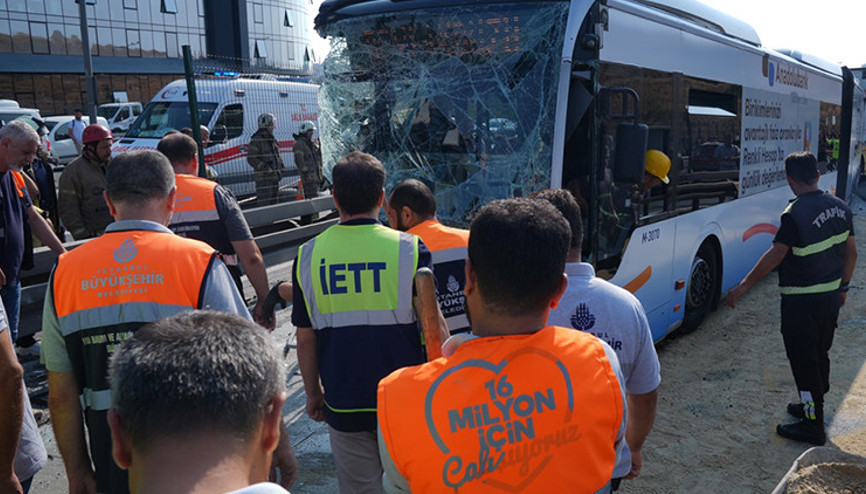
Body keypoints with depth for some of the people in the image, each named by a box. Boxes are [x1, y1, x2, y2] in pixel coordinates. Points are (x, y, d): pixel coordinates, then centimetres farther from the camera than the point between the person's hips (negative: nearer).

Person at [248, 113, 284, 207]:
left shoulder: (273, 140, 17)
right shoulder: (256, 140, -9)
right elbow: (251, 159, -15)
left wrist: (281, 167, 10)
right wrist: (266, 168, -20)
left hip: (274, 177, 8)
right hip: (263, 178, -8)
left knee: (273, 202, 14)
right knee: (263, 204, -12)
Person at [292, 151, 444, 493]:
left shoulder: (308, 255, -5)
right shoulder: (409, 249, -11)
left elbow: (305, 339, 1)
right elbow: (433, 331, -7)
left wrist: (313, 394, 15)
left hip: (343, 404, 2)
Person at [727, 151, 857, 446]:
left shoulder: (795, 214, -21)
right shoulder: (840, 207, 4)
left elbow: (776, 255, -23)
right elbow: (851, 253, 11)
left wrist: (744, 285, -17)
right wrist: (843, 286, 23)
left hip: (801, 302, -8)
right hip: (831, 295, 8)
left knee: (803, 360, 2)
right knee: (820, 354, 21)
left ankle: (813, 426, 10)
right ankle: (813, 405, 39)